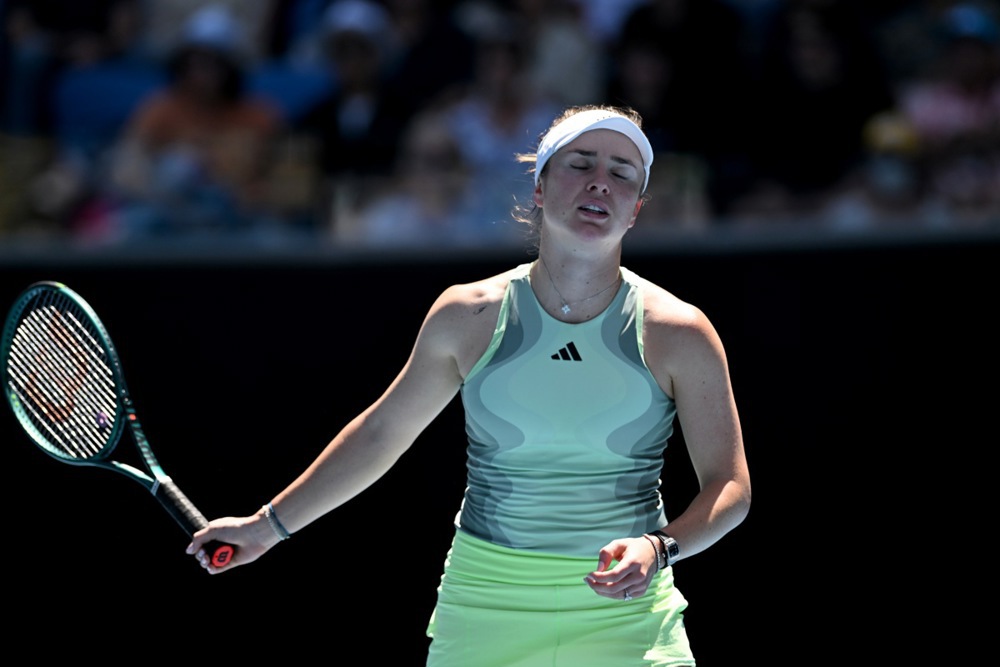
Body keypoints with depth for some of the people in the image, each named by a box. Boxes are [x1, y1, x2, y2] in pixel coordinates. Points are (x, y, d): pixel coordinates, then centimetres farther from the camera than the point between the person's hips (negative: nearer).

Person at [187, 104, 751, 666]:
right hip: (482, 614, 1)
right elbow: (381, 432, 15)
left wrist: (659, 548, -20)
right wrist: (268, 526, 20)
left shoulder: (679, 333, -4)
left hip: (627, 618, -1)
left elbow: (730, 485, -1)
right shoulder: (467, 315, 1)